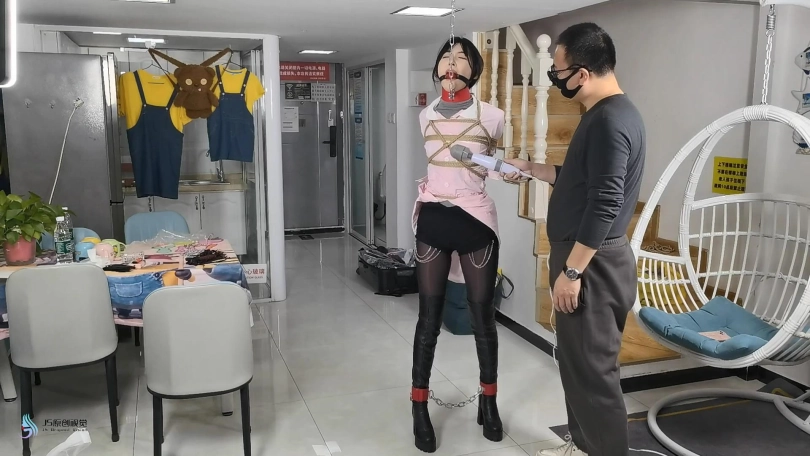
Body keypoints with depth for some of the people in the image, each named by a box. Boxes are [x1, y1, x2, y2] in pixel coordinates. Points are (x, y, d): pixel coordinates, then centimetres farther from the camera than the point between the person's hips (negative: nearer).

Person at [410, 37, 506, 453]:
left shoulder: (491, 116, -1)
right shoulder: (426, 116, 8)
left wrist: (511, 172, 1)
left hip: (476, 220, -2)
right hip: (433, 219, 2)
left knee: (482, 315, 6)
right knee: (429, 317, 4)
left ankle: (488, 402, 24)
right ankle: (419, 408, 16)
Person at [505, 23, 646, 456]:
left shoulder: (610, 121, -20)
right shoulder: (604, 114, 12)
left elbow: (604, 206, -25)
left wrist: (570, 271, -22)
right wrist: (529, 168, 23)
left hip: (592, 263, -11)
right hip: (584, 257, 11)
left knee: (593, 367, -1)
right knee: (575, 358, 19)